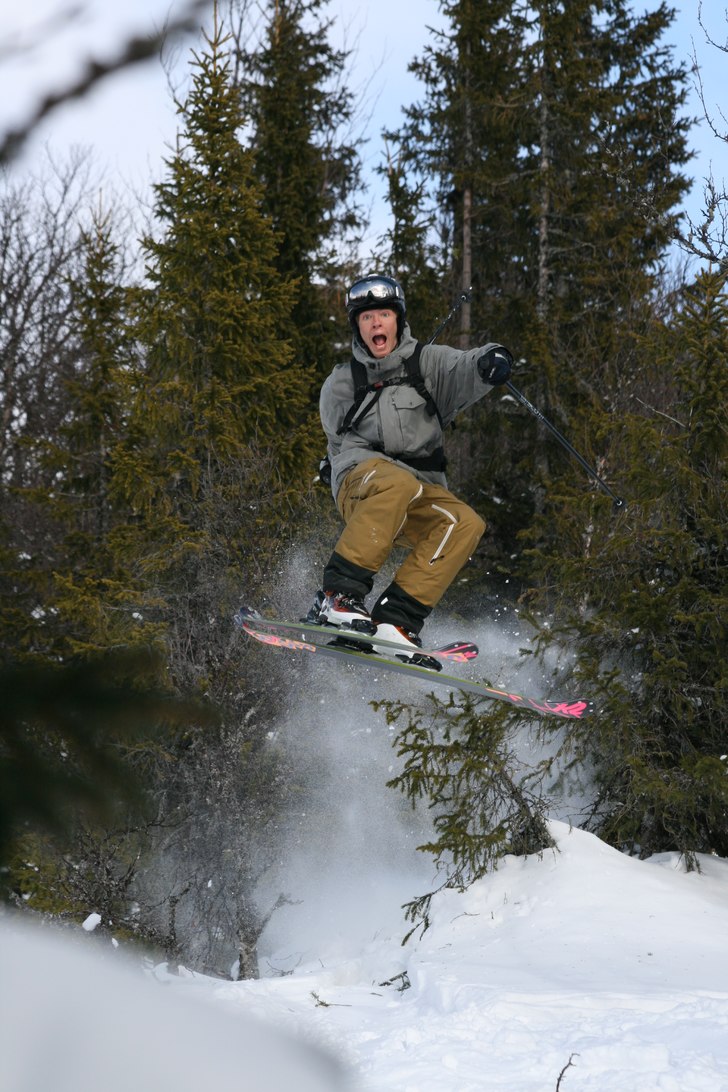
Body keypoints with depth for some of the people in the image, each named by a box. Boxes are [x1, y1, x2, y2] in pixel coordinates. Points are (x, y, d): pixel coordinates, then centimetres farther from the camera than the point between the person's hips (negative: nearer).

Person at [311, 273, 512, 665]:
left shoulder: (428, 363, 9)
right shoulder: (340, 385, 11)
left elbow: (464, 370, -12)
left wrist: (489, 361, -34)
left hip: (421, 495, 2)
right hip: (361, 486, -2)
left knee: (465, 523, -27)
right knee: (396, 483, -37)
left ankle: (395, 620, -31)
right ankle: (337, 595, -38)